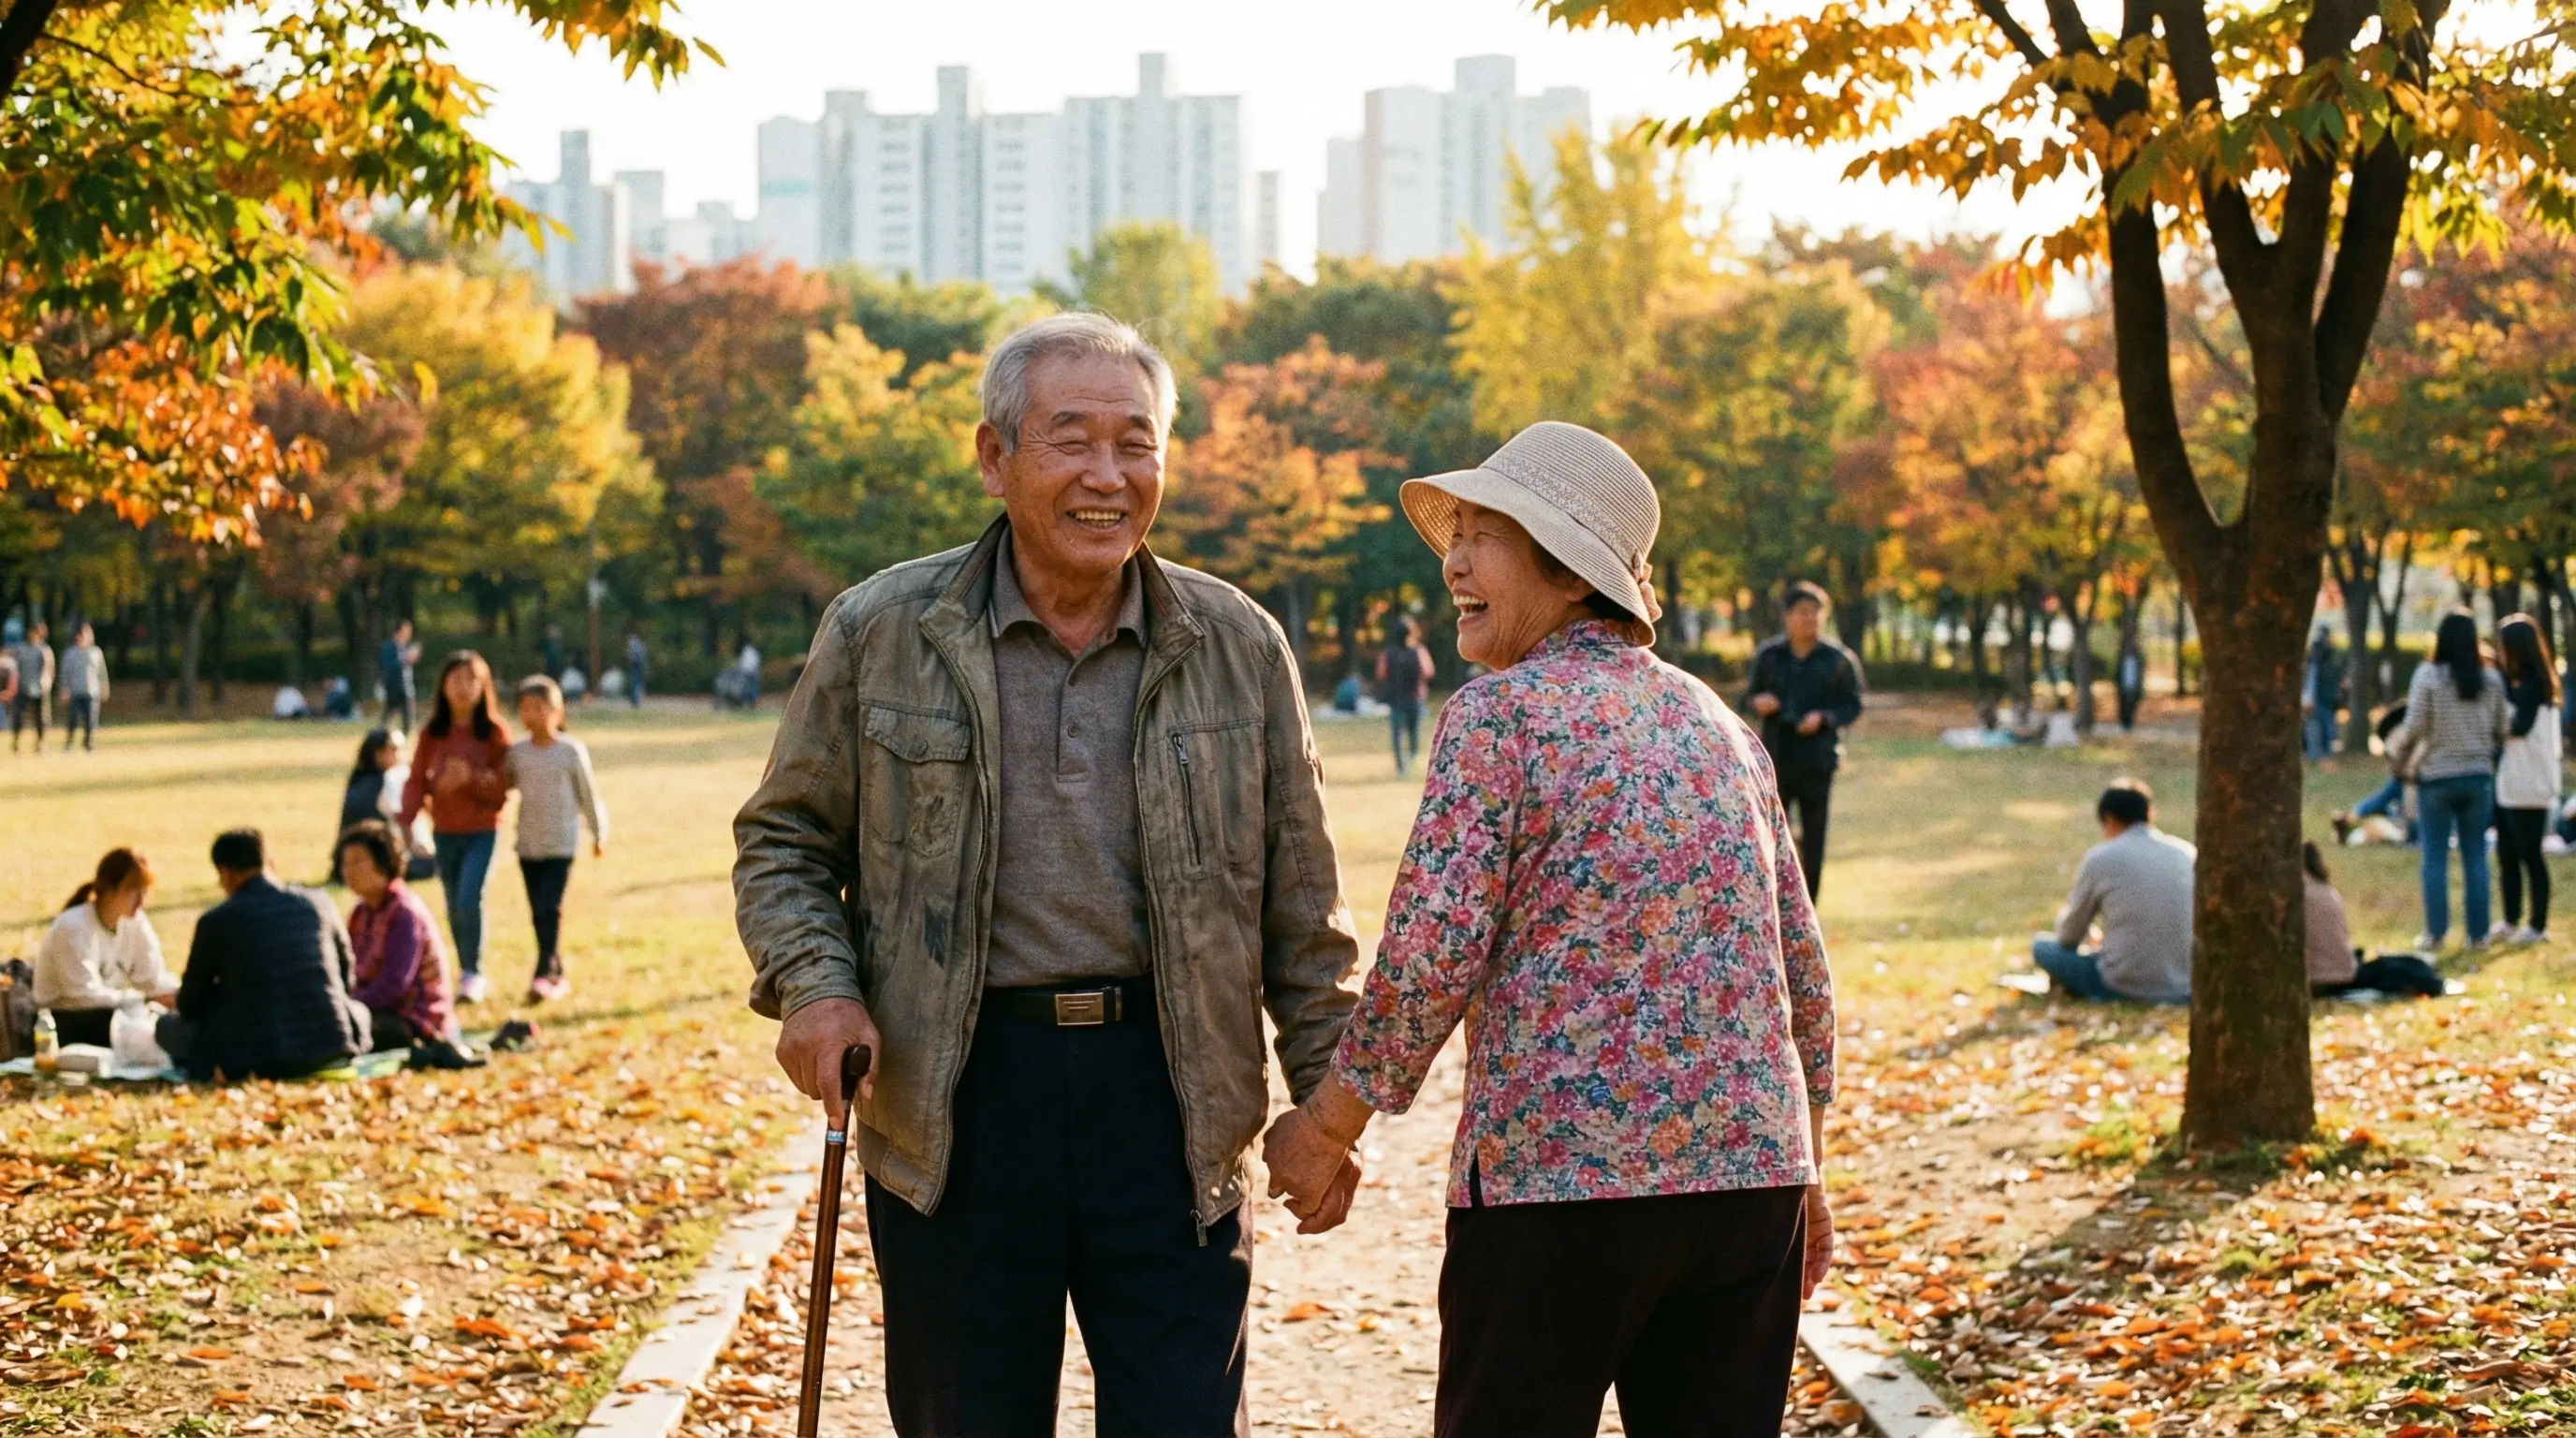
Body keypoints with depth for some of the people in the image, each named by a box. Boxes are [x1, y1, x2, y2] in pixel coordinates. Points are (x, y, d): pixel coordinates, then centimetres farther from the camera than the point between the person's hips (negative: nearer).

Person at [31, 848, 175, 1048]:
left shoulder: (136, 922, 0)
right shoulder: (72, 927, -19)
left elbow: (153, 978, -1)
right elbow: (84, 995, -24)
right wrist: (145, 999, -26)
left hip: (108, 1014, 6)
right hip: (64, 1025, -6)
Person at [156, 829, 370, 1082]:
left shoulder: (215, 921, -3)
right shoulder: (317, 904, 6)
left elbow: (189, 1004, 8)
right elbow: (345, 979, 19)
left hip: (258, 1057, -3)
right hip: (332, 1051, 3)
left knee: (167, 1026, 17)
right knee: (359, 1010, 35)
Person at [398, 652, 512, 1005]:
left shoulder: (495, 732, -6)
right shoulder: (431, 733, 2)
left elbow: (502, 787, -7)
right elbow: (417, 780, 0)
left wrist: (472, 777, -24)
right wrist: (403, 821, -13)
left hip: (482, 831, -3)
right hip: (444, 830, 3)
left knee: (469, 899, -15)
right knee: (454, 906, 8)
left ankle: (472, 974, -5)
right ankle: (466, 970, 21)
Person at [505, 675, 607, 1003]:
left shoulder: (572, 751, -5)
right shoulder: (517, 753, 4)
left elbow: (589, 795, 3)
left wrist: (599, 833, 9)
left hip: (561, 843, -4)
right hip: (529, 844, 4)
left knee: (550, 908, -14)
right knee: (538, 912, 8)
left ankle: (545, 974, -16)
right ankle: (556, 975, 17)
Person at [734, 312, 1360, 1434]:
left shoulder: (1239, 647, 5)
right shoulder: (880, 635, 1)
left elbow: (1299, 899, 10)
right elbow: (785, 839, 9)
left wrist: (1327, 1093, 9)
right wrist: (810, 984, -8)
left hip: (1168, 1093, 1)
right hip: (955, 1099, 0)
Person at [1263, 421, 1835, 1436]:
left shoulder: (1499, 712, -6)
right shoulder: (1720, 724, 14)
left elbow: (1432, 958, -14)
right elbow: (1804, 973, 16)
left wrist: (1328, 1124, -2)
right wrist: (1800, 1173, 25)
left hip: (1559, 1172, -6)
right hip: (1751, 1173, 6)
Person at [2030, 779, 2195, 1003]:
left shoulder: (2100, 858, -5)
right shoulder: (2188, 853, 5)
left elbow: (2069, 936, 6)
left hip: (2129, 987, -3)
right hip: (2187, 990, 3)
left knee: (2042, 946, 15)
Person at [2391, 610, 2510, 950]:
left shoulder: (2427, 676, -11)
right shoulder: (2491, 679, -1)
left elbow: (2414, 728, -11)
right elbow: (2502, 730, 4)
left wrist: (2399, 744, 9)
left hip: (2436, 777, -3)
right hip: (2478, 776, 3)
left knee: (2435, 858, 5)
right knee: (2475, 857, 9)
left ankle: (2436, 933, 6)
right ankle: (2478, 933, 12)